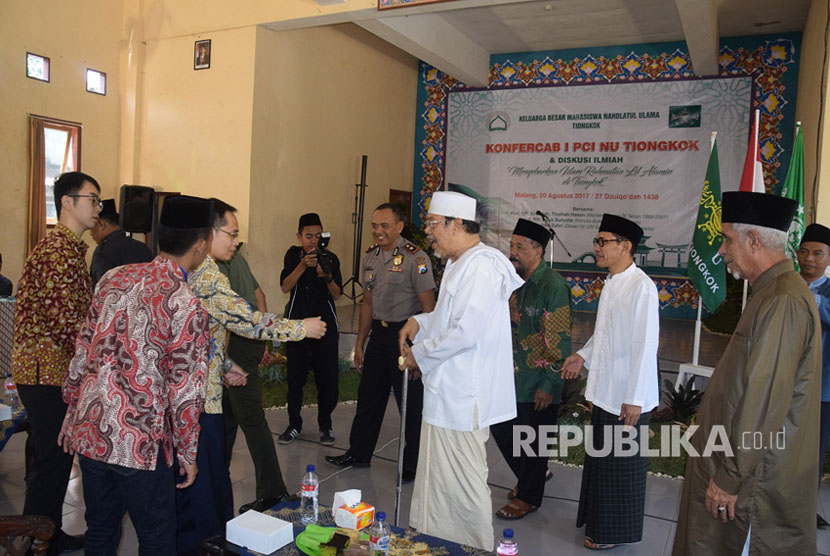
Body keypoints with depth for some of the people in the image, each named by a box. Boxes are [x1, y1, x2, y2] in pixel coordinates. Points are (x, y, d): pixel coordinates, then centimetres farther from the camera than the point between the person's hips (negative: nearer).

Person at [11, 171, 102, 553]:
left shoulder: (71, 249, 17)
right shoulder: (57, 250, -17)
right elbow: (65, 321, -23)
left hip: (57, 369, 10)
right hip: (47, 370, -10)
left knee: (57, 456, 17)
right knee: (52, 460, -2)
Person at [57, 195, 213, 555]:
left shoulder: (114, 278, 1)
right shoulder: (187, 306, -17)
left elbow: (82, 352, 8)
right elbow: (184, 392, -14)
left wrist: (72, 411, 20)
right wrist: (187, 453, -1)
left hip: (87, 430, 7)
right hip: (139, 442, -6)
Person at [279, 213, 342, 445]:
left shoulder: (330, 258, 1)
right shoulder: (293, 254, 3)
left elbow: (337, 295, -3)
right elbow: (285, 287, -9)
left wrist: (328, 277, -23)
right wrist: (303, 265, -22)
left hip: (325, 324, 0)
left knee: (328, 378, -2)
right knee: (295, 376, 3)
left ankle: (325, 424, 16)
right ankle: (294, 424, 19)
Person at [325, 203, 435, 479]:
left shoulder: (415, 257, -14)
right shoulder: (370, 255, 8)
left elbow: (428, 308, -16)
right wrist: (360, 343, 15)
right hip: (379, 333, 7)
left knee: (411, 402, 3)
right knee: (368, 395, 16)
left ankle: (413, 463, 20)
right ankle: (358, 453, 32)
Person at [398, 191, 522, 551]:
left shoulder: (481, 266, -20)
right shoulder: (460, 264, 15)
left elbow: (466, 332, -26)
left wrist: (420, 354, -12)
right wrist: (419, 322, 9)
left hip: (461, 397, -11)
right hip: (448, 393, 11)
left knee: (462, 483, 3)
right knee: (438, 480, 21)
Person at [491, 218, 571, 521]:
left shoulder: (553, 286, -18)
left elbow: (559, 340, -19)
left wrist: (550, 385, -18)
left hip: (538, 383, -8)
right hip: (513, 376, 8)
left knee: (532, 439, 6)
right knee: (501, 428, 16)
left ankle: (529, 497, 28)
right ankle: (529, 478, 40)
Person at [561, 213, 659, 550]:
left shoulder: (641, 287, -19)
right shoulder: (610, 282, 8)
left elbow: (645, 345, -21)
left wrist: (634, 399, -20)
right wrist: (583, 355, 11)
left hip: (627, 396, -8)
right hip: (605, 391, 8)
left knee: (622, 466, 8)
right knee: (600, 461, 20)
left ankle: (615, 533, 26)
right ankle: (598, 521, 38)